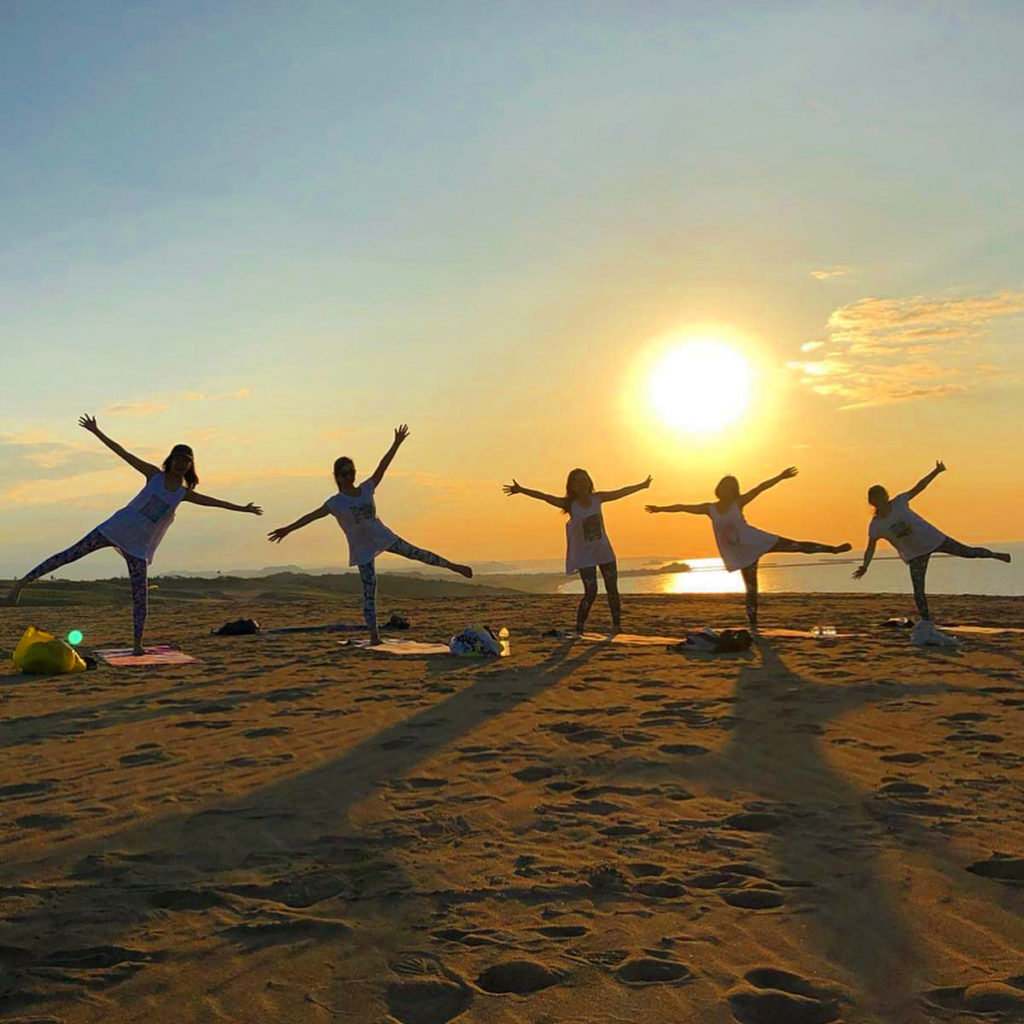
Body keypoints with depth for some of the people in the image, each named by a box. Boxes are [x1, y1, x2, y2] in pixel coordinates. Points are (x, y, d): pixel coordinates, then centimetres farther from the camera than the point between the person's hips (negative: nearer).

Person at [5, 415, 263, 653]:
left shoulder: (185, 494, 5)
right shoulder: (155, 475, 0)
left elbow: (215, 502, 8)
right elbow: (123, 453, -1)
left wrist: (242, 508, 7)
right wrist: (97, 432, -3)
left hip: (139, 547, 2)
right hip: (116, 529, -1)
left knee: (141, 597, -4)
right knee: (70, 554, -4)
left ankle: (138, 643, 3)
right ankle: (24, 581, 7)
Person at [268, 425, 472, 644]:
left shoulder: (366, 489, -1)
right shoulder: (336, 502, -14)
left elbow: (382, 466, -1)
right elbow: (313, 515, -23)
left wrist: (396, 443, -3)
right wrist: (288, 529, -34)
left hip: (383, 537, 4)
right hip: (362, 549, -4)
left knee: (416, 553, 8)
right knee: (369, 592, -3)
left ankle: (453, 566, 25)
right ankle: (373, 633, 1)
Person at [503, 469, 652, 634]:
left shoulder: (597, 498, 2)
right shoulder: (570, 504, -9)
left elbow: (621, 492, 15)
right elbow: (544, 496, -20)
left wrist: (642, 485, 26)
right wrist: (521, 490, -31)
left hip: (605, 552, 4)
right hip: (584, 555, -4)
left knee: (612, 589, 8)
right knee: (591, 591, -12)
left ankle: (617, 626, 22)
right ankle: (578, 629, -2)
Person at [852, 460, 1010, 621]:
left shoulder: (898, 502, -16)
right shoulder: (875, 526, -16)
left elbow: (917, 487, -6)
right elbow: (870, 549, -16)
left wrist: (936, 471, -7)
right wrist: (864, 566, -32)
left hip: (932, 538, 0)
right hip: (915, 554, 0)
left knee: (968, 552, 12)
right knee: (918, 591, -7)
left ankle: (995, 554, 41)